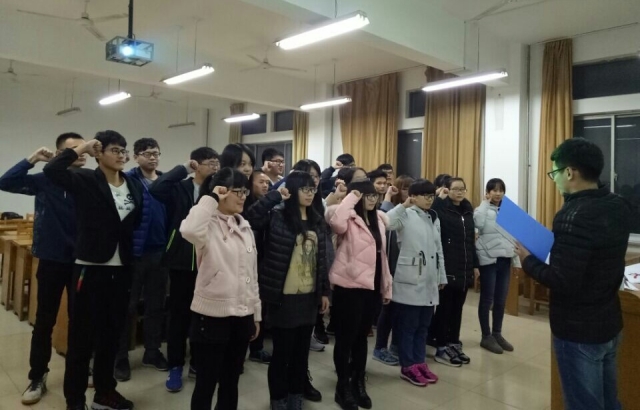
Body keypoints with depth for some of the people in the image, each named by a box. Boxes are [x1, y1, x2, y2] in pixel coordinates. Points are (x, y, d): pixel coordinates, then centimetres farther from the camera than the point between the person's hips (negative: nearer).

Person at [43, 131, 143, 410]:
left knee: (111, 334, 17)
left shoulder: (134, 184, 8)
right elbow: (52, 170, -24)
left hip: (121, 270, 5)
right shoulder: (86, 180, -6)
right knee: (82, 336, 6)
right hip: (91, 269, -5)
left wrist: (134, 261, 9)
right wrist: (81, 148, -13)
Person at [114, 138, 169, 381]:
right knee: (128, 306, 7)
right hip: (135, 252, -4)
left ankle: (152, 352, 28)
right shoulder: (128, 180, -6)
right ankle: (121, 358, 20)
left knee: (156, 305, 14)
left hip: (160, 252, 5)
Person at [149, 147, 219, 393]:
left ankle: (198, 362, 29)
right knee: (179, 313, 7)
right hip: (182, 258, -2)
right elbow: (155, 189, -21)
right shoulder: (180, 188, -1)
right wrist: (183, 169, -15)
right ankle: (175, 366, 21)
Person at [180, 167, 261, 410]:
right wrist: (211, 198, -23)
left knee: (231, 382, 18)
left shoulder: (245, 227, 10)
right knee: (206, 384, 7)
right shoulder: (209, 225, -10)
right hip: (212, 316, -6)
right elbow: (189, 230, -37)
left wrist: (256, 313, 14)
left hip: (241, 316, 6)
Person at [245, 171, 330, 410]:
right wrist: (276, 196, -20)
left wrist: (325, 291, 9)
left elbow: (322, 259, 9)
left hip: (309, 296, 5)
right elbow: (251, 218, -26)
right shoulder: (277, 216, -8)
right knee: (282, 352, 7)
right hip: (284, 297, -5)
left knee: (302, 351, 16)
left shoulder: (317, 221, 7)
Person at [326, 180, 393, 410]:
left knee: (362, 336, 17)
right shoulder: (349, 219, -9)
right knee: (346, 337, 4)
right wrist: (351, 198, -20)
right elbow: (336, 221, -35)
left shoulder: (378, 219, 12)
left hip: (370, 285, 7)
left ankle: (358, 383, 32)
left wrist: (386, 285, 14)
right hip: (349, 285, -7)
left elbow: (382, 254, 16)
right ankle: (343, 387, 20)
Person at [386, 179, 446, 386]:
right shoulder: (406, 215, -8)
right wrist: (403, 206, -23)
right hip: (410, 279, -6)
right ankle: (408, 367, 15)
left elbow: (439, 250, 16)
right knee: (408, 325, 3)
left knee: (424, 325, 14)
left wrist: (442, 276, 17)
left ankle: (420, 362, 27)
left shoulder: (434, 218, 12)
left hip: (430, 280, 7)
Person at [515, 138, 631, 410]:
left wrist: (528, 261, -13)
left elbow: (563, 283, -28)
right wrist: (554, 247, 7)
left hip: (578, 332, -8)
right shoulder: (618, 207, 2)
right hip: (609, 324, 8)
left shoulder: (574, 217, -26)